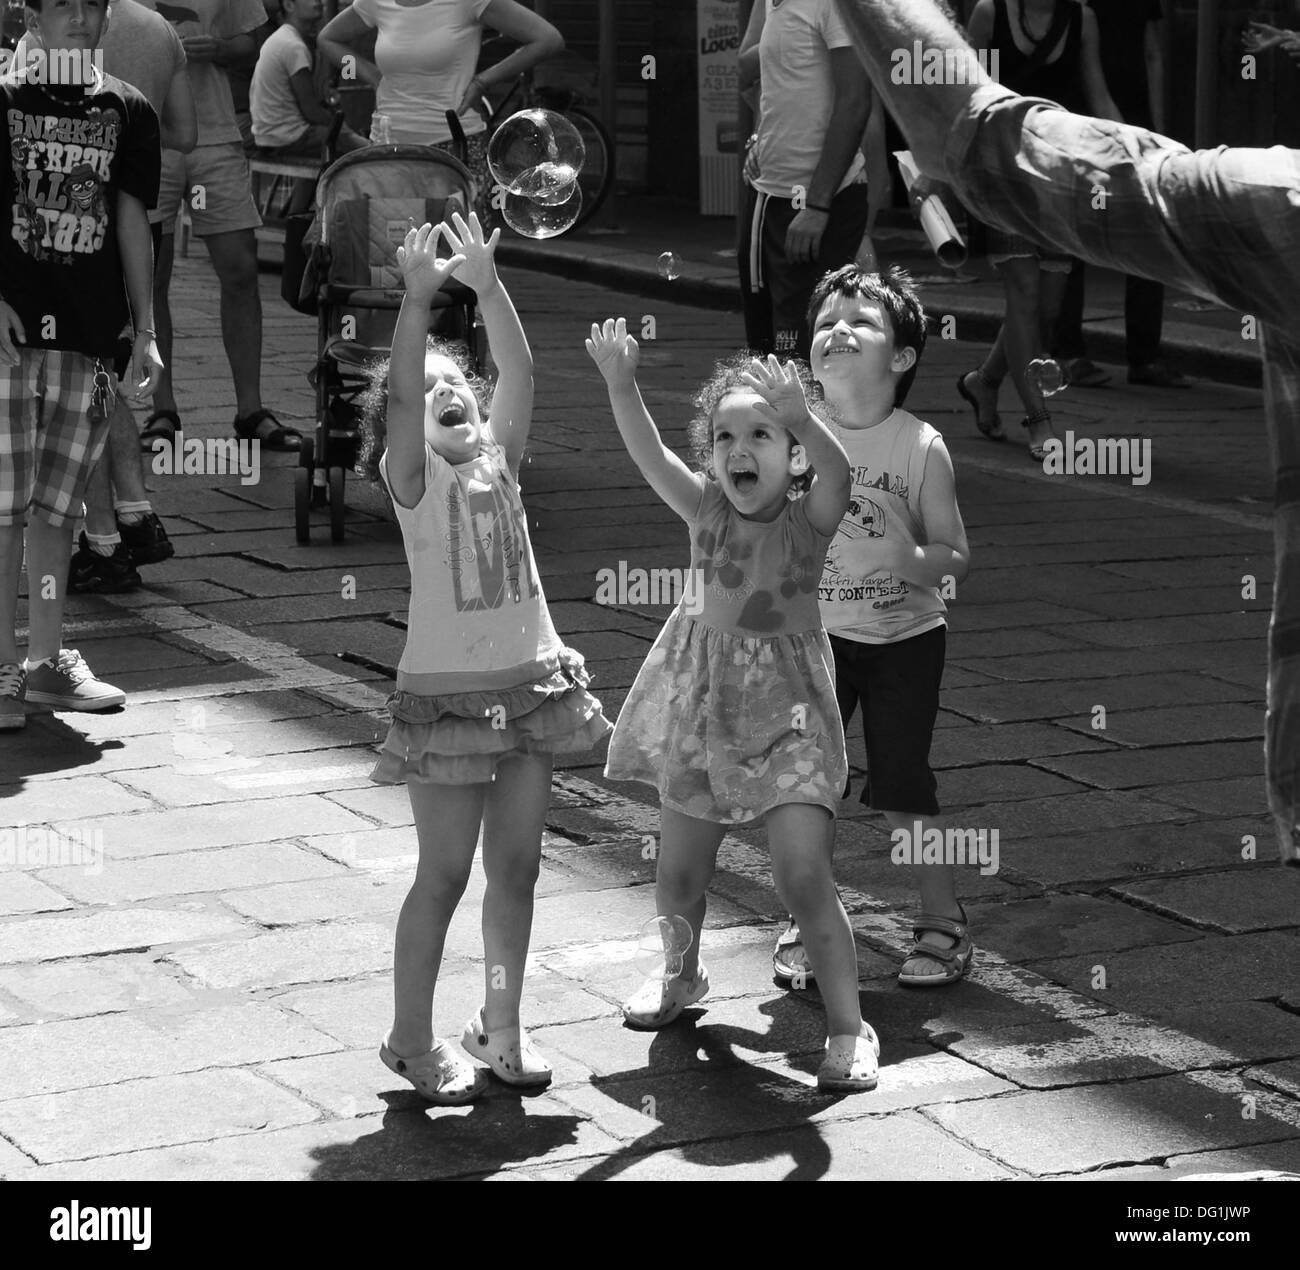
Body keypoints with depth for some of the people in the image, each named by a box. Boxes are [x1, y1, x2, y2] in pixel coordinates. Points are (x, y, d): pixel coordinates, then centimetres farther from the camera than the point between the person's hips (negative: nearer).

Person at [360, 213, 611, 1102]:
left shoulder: (498, 456, 6)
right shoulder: (412, 476, -6)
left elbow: (519, 373, -5)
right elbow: (400, 392, -23)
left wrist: (488, 286, -15)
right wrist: (418, 298, -33)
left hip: (529, 684, 5)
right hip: (445, 692, -5)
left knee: (516, 867, 11)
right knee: (445, 873, 1)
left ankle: (501, 1026, 24)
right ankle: (412, 1039, 13)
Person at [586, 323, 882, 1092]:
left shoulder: (811, 515, -11)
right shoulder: (707, 510, -4)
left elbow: (837, 474, -32)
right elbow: (652, 457, -19)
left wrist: (798, 417, -51)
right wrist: (621, 385, -36)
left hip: (788, 704, -4)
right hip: (705, 700, 4)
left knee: (804, 875, -15)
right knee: (678, 877, 15)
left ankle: (849, 1027, -5)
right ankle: (684, 976, 44)